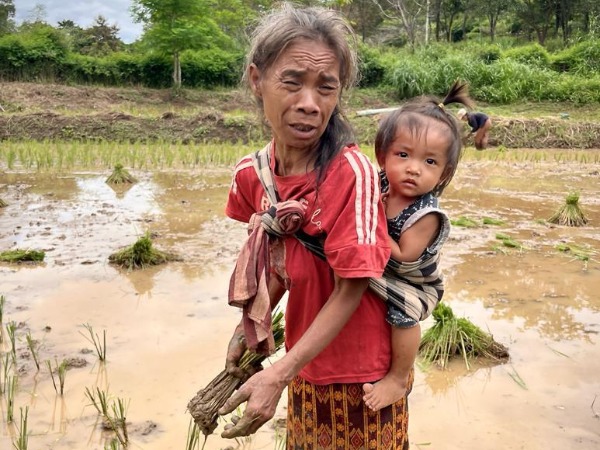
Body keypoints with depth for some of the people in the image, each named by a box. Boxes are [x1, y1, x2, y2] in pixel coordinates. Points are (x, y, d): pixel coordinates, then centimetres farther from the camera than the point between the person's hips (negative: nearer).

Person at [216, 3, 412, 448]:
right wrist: (251, 325, -4)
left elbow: (350, 289, -22)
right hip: (305, 363, 5)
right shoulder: (253, 174, -7)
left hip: (360, 370, -5)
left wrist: (279, 375, -24)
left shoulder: (352, 172, -25)